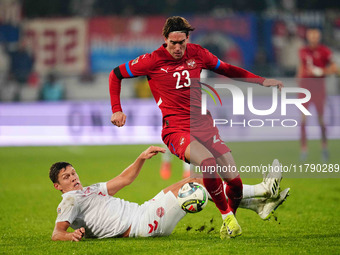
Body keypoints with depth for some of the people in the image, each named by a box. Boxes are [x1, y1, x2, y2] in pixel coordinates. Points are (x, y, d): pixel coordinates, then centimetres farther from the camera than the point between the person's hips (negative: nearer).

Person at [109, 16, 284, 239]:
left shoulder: (197, 54, 5)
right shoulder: (153, 60, -5)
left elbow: (227, 69, 21)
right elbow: (116, 75, 6)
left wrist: (262, 81, 14)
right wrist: (117, 110, 0)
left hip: (204, 126, 4)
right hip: (176, 130, -4)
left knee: (235, 181, -6)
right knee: (208, 161, -34)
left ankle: (230, 219, 25)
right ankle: (226, 214, -13)